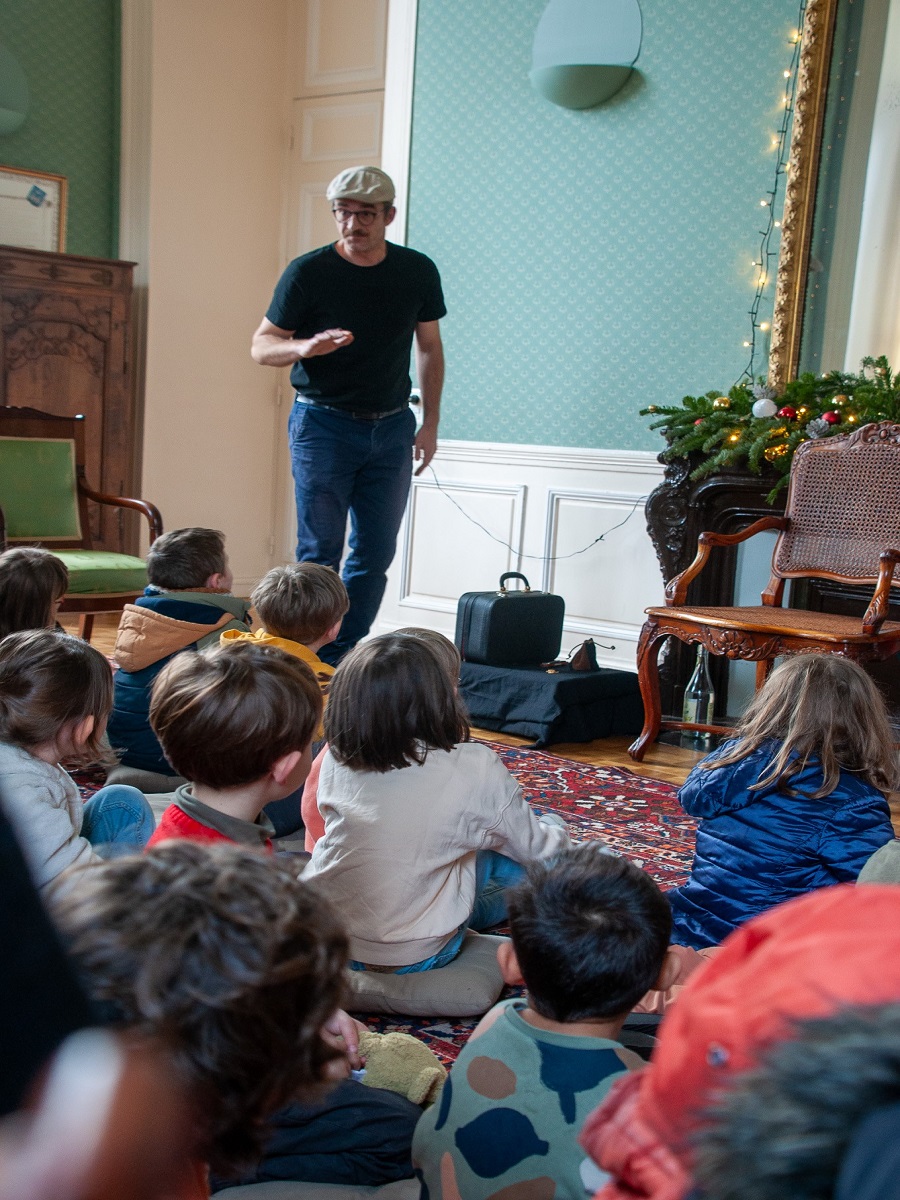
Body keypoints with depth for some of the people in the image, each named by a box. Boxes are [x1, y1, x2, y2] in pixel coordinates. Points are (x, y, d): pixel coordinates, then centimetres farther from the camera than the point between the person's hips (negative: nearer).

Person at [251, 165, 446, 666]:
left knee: (376, 553, 5)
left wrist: (430, 424, 8)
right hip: (323, 423, -4)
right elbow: (262, 345, -2)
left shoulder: (418, 271, 4)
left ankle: (342, 659, 15)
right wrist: (304, 347, -24)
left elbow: (430, 347, 14)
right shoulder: (308, 272, -6)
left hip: (392, 427, 4)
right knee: (320, 551, -4)